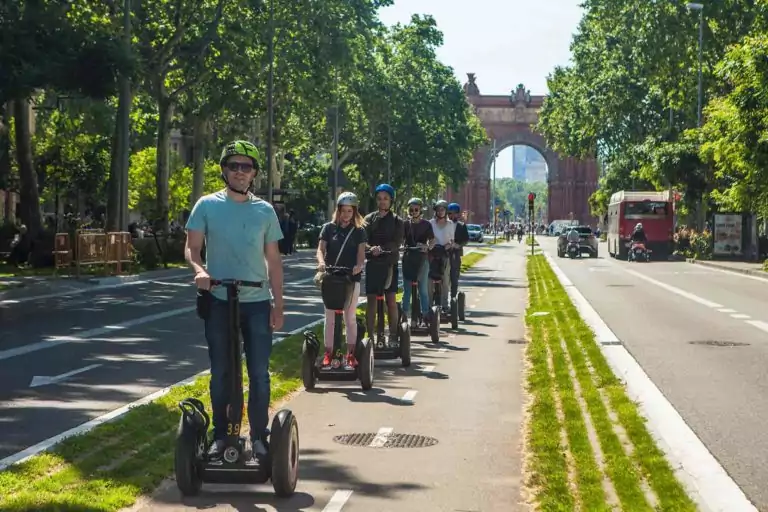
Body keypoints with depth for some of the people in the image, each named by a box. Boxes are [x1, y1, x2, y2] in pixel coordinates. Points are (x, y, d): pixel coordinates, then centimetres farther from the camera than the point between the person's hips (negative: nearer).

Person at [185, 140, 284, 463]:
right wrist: (199, 270, -24)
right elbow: (192, 247, -2)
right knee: (220, 373, 7)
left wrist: (278, 303, 4)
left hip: (257, 302, 1)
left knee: (259, 374, 1)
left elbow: (273, 260, 9)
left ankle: (259, 437, 10)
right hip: (218, 301, -1)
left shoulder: (265, 211, 6)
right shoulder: (207, 205, 1)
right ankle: (220, 436, 17)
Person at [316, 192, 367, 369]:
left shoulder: (359, 231, 6)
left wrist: (359, 265, -24)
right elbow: (321, 248, -3)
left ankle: (350, 354, 9)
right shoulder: (329, 228, 5)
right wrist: (321, 261, -24)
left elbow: (361, 253, -2)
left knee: (350, 317, 4)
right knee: (330, 317, 3)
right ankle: (328, 353, 7)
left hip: (351, 277, 0)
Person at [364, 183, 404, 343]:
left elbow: (397, 243, -10)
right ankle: (370, 335, 6)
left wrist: (382, 248, -28)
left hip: (390, 263, -1)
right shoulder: (369, 219, 7)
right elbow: (363, 240, -5)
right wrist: (370, 248, -27)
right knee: (371, 300, 1)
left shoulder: (397, 221, 4)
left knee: (391, 300, -1)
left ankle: (393, 336, 4)